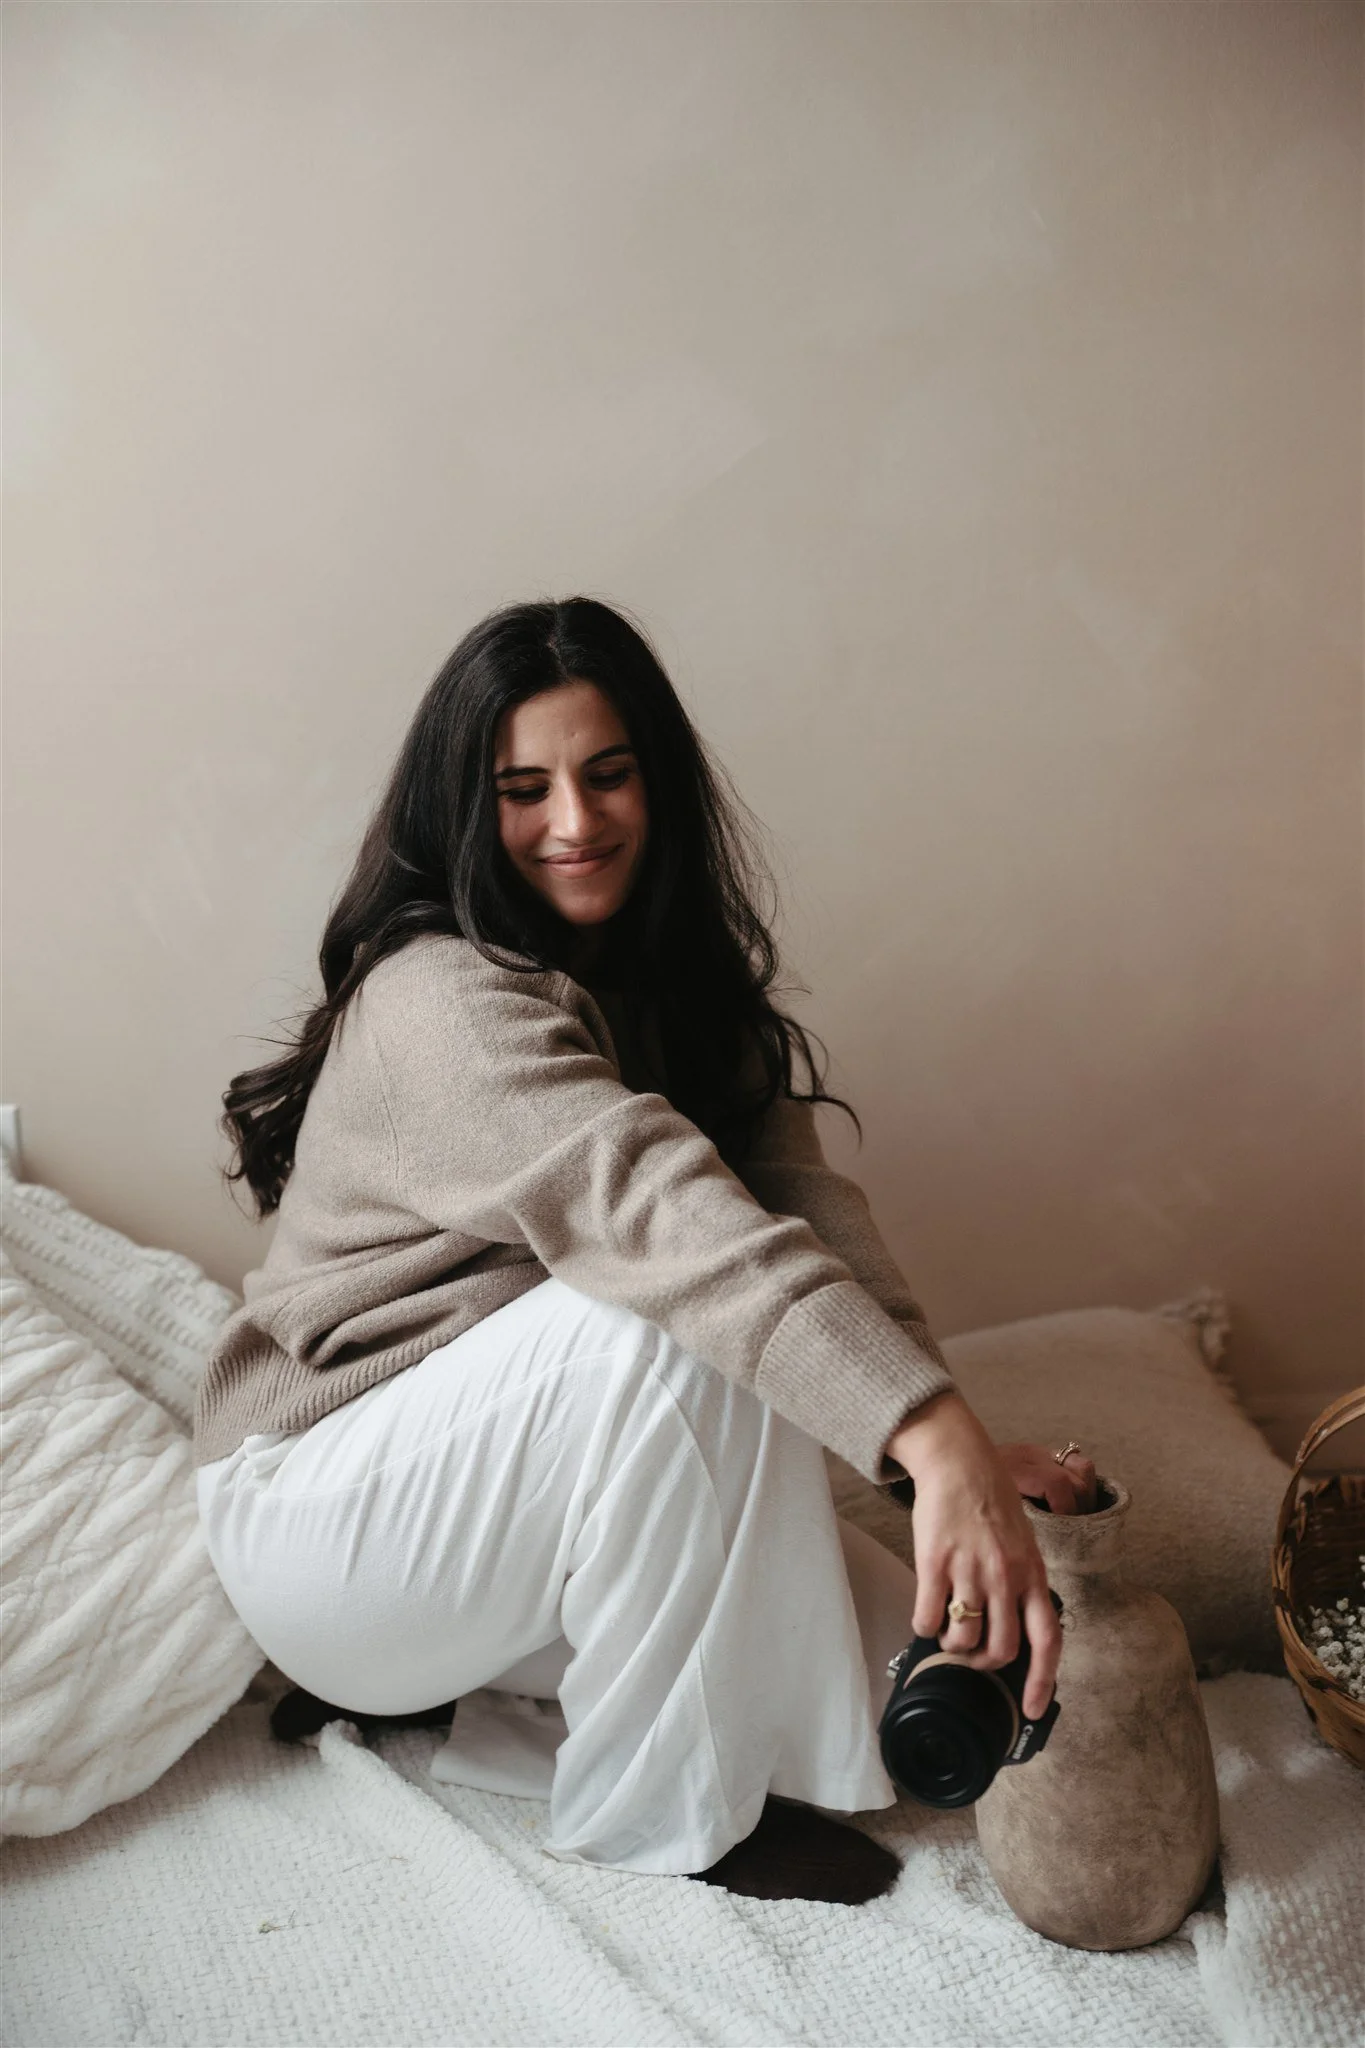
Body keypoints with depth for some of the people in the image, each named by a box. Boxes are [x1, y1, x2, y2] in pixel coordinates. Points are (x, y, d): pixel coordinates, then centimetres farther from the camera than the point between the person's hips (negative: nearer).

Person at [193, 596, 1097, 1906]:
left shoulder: (685, 993, 4)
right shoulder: (441, 997, -23)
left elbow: (807, 1210, -12)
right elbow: (654, 1208, -40)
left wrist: (963, 1451, -26)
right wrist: (936, 1437, -50)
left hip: (514, 1493, 7)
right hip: (325, 1510, -7)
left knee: (889, 1647, -6)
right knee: (669, 1327, -33)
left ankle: (442, 1698, 6)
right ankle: (664, 1812, -12)